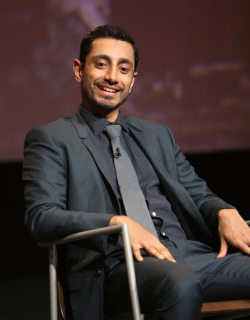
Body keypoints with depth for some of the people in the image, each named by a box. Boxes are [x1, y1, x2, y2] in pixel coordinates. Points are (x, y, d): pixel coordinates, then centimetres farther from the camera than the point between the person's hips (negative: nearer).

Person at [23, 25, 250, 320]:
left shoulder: (158, 135, 27)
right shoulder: (50, 138, 11)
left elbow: (198, 195, 24)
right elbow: (41, 217, -2)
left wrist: (225, 213, -1)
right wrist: (118, 223, -18)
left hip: (191, 250, 5)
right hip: (120, 262, -5)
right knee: (180, 282, -40)